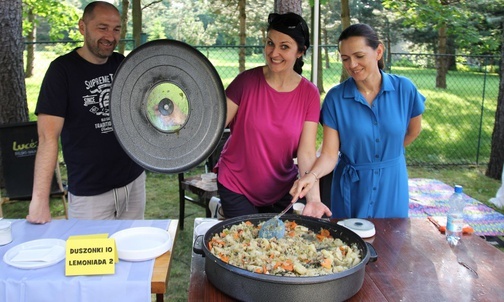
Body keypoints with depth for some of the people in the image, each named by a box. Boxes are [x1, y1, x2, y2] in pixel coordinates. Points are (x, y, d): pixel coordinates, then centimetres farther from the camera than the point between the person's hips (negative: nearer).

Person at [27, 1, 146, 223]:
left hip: (134, 180, 5)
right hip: (89, 192, -5)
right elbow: (48, 136, -18)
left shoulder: (123, 65, 3)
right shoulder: (63, 69, -12)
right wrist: (39, 200, -25)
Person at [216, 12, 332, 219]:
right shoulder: (247, 81, -13)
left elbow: (307, 153, -12)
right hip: (236, 188, -2)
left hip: (282, 192, 2)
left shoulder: (309, 94, -8)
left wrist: (313, 199, -26)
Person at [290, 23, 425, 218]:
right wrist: (312, 175, -34)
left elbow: (413, 131, 9)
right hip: (351, 188, -1)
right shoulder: (335, 98, -12)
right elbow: (329, 154, -16)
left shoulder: (404, 89, -9)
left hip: (392, 186, 1)